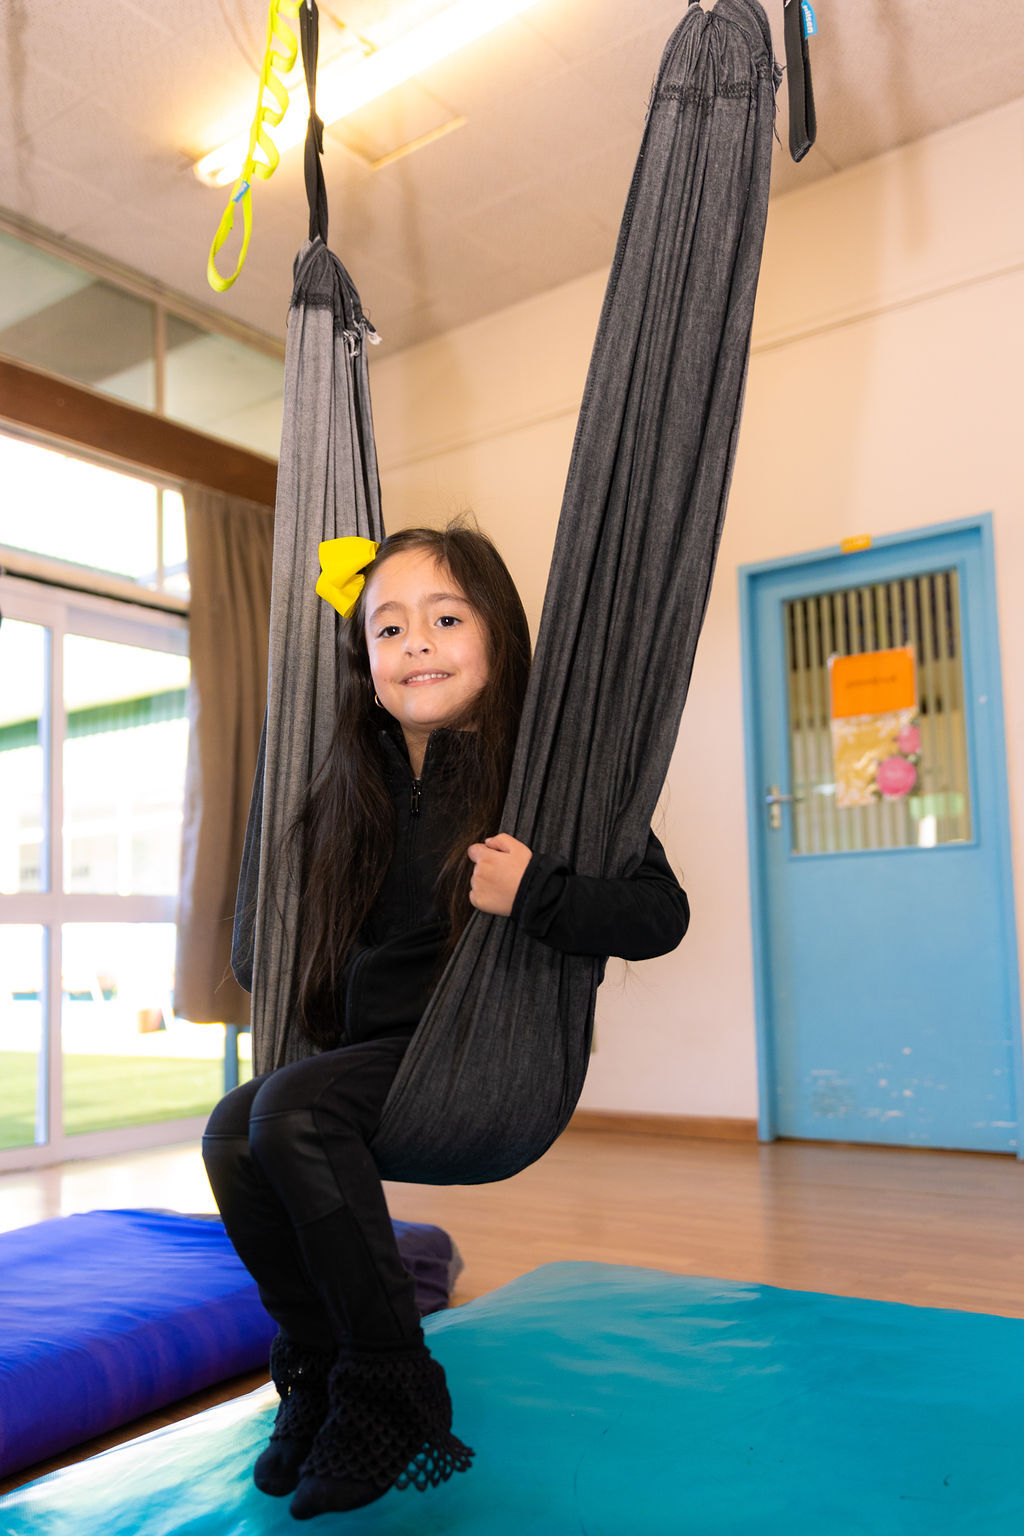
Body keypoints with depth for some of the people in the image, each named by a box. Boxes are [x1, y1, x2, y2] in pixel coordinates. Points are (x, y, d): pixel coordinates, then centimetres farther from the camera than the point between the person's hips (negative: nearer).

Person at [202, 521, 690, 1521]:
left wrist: (536, 895, -25)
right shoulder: (362, 786, 10)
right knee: (232, 1131, -17)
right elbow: (322, 938, 27)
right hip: (373, 1053, 6)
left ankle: (392, 1391, -10)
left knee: (291, 1108, -26)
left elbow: (661, 914, -13)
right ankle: (317, 1371, 4)